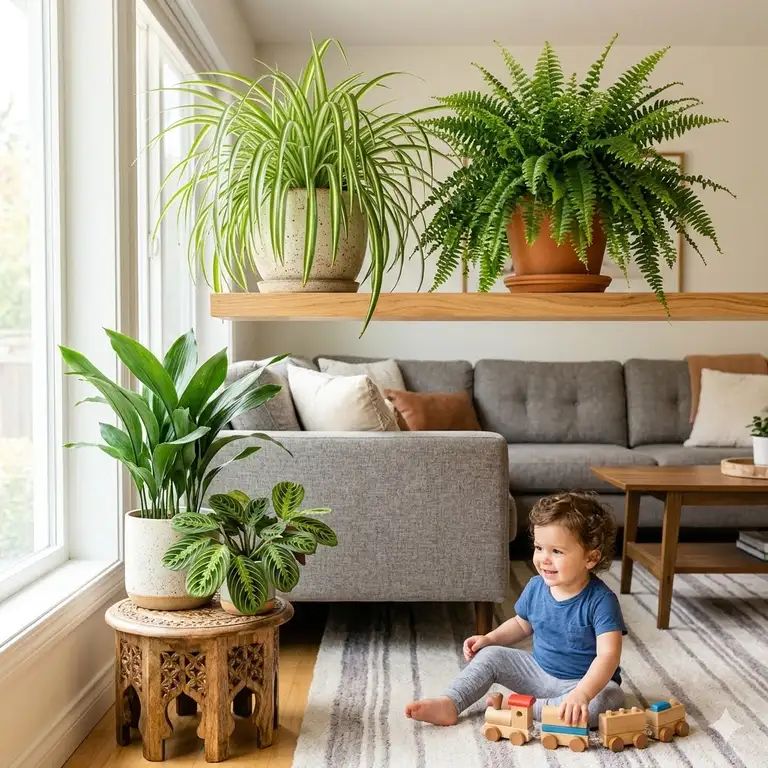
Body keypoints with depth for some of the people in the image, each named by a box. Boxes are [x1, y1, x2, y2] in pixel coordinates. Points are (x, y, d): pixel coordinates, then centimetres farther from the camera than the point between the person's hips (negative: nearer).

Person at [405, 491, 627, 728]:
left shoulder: (600, 601, -25)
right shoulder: (535, 587, -6)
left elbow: (608, 655, -34)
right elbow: (522, 624, 15)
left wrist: (582, 693, -50)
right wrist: (489, 639, -1)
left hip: (588, 682, -5)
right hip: (539, 670, 5)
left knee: (610, 698, -36)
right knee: (489, 656, -5)